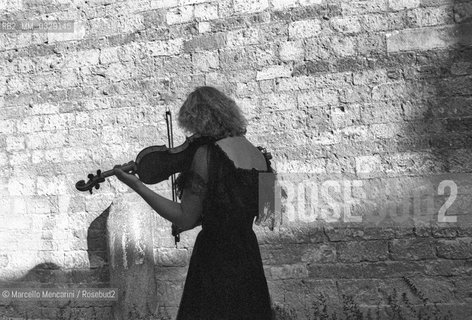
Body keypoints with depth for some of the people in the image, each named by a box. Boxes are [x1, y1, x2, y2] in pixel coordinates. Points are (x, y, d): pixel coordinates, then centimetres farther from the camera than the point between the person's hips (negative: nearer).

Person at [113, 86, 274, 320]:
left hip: (215, 261, -7)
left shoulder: (207, 154, -16)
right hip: (249, 261, 7)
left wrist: (136, 185, -10)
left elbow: (185, 220, -14)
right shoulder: (260, 157, 4)